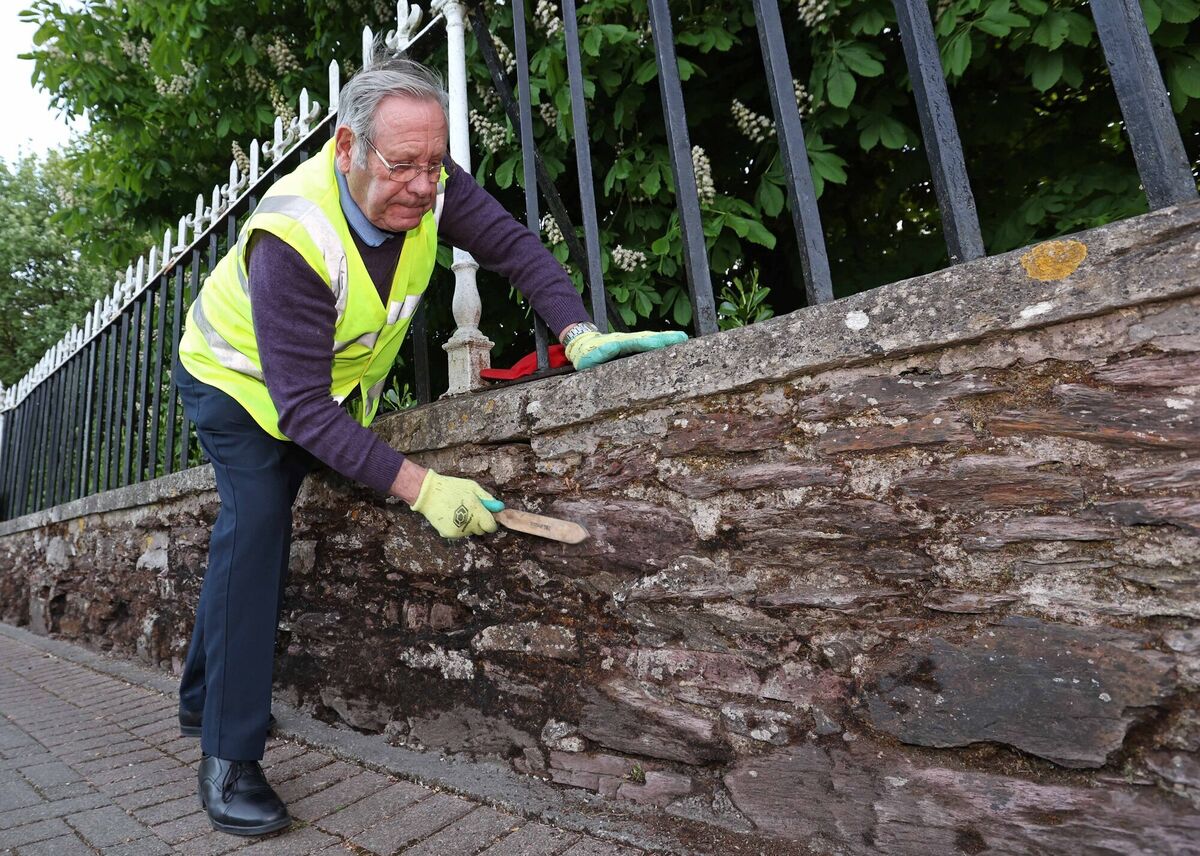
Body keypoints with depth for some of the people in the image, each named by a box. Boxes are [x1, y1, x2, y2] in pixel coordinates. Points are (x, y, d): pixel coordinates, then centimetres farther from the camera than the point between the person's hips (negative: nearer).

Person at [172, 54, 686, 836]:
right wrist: (418, 485, -49)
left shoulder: (429, 184, -26)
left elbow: (512, 244, -21)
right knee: (257, 521, -24)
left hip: (332, 379, 5)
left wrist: (579, 333, -39)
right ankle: (228, 755, -10)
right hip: (239, 376, -5)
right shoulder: (291, 239, -39)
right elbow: (301, 407, -40)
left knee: (265, 531, 12)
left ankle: (204, 697, 31)